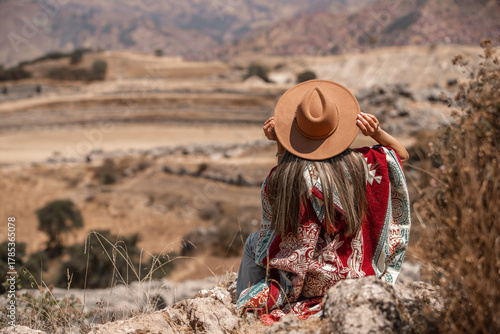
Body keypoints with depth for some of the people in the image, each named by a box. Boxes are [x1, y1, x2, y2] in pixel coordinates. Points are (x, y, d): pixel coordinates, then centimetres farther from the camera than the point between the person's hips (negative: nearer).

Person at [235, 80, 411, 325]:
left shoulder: (281, 176, -21)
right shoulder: (360, 165, -16)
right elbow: (402, 155, 5)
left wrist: (281, 145, -1)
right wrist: (378, 133, -12)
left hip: (299, 283, -3)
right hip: (352, 275, 3)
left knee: (253, 243, 28)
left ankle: (244, 312, 40)